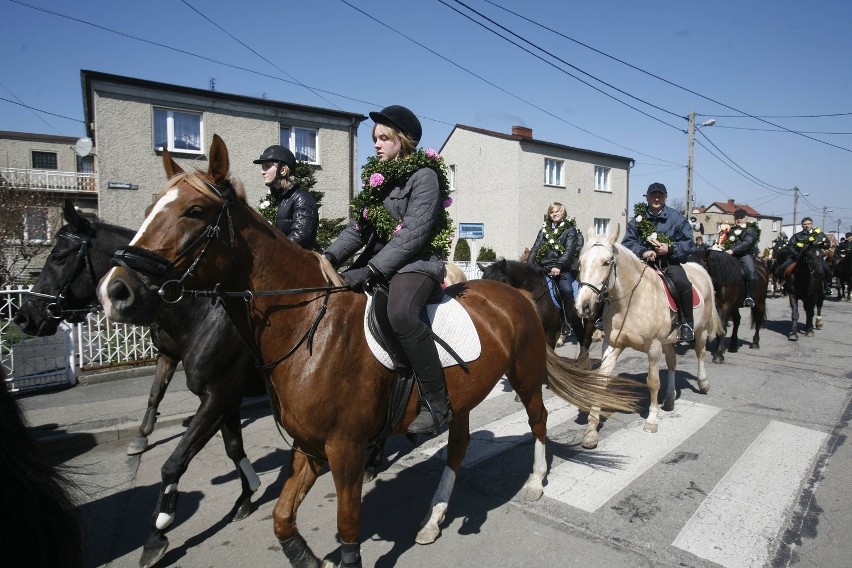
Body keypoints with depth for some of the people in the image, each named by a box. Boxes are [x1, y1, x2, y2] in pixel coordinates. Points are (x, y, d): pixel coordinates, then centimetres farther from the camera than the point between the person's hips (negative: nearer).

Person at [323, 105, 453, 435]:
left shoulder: (424, 176, -6)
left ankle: (437, 405, -26)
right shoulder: (377, 177, 17)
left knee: (400, 313, -37)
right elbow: (358, 228, 13)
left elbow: (413, 233, -17)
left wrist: (371, 270, -24)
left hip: (416, 262, -8)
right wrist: (330, 257, -5)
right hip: (375, 262, 9)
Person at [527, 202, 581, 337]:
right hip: (542, 268, 4)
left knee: (566, 289, -28)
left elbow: (569, 251, -5)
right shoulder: (544, 229, 21)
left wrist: (558, 266, -20)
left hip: (561, 269, -4)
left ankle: (566, 322, -9)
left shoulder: (570, 230, 8)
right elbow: (535, 249, 14)